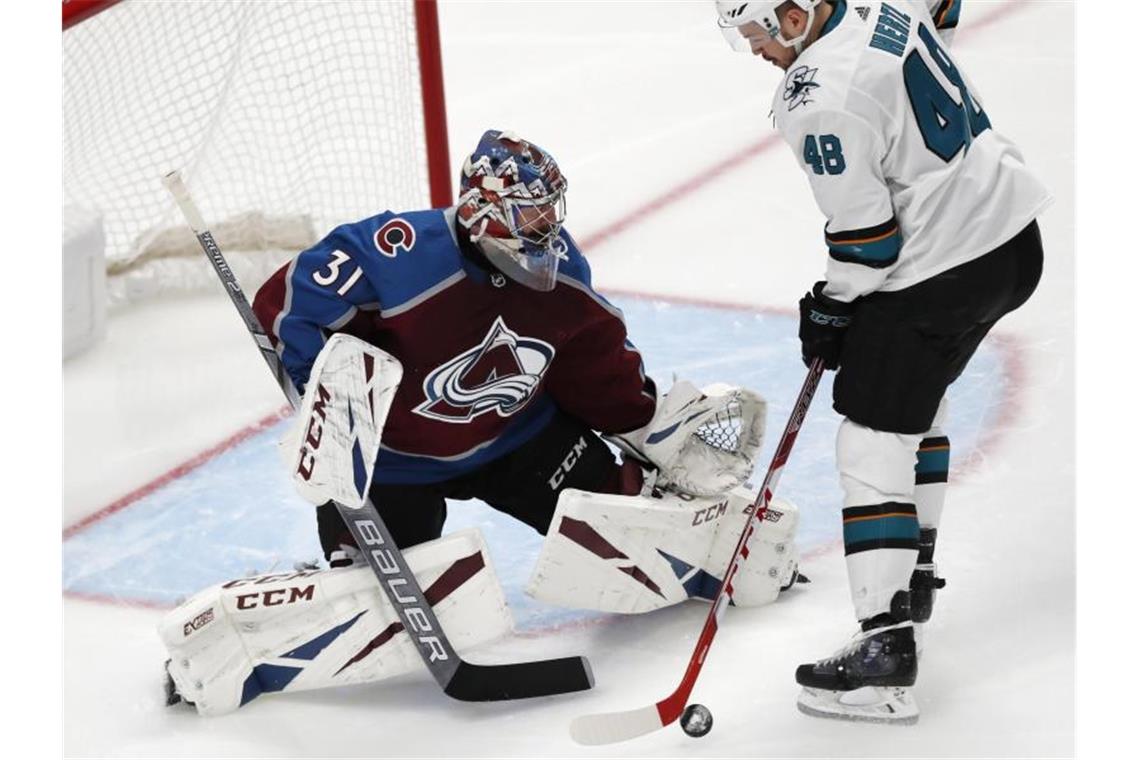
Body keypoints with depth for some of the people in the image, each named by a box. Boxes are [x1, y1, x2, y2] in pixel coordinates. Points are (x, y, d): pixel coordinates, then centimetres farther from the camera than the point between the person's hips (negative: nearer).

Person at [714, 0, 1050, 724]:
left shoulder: (818, 101, -22)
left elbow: (866, 235, -18)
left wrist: (831, 310, -1)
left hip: (939, 269, -10)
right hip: (1014, 233, 10)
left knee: (874, 443, -6)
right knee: (919, 396, 29)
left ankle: (886, 651, -11)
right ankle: (913, 575, 40)